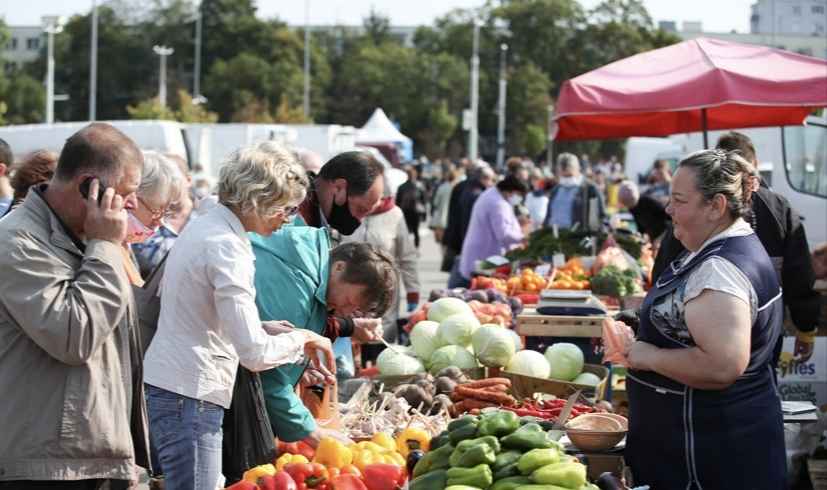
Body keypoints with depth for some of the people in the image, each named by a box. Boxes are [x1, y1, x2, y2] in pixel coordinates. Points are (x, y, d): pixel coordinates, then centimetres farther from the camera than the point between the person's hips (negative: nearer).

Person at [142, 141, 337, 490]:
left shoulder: (204, 226, 10)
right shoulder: (227, 248, -18)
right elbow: (254, 354, -23)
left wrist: (262, 328, 9)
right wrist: (301, 338, -6)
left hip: (165, 386, 10)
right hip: (189, 398, -10)